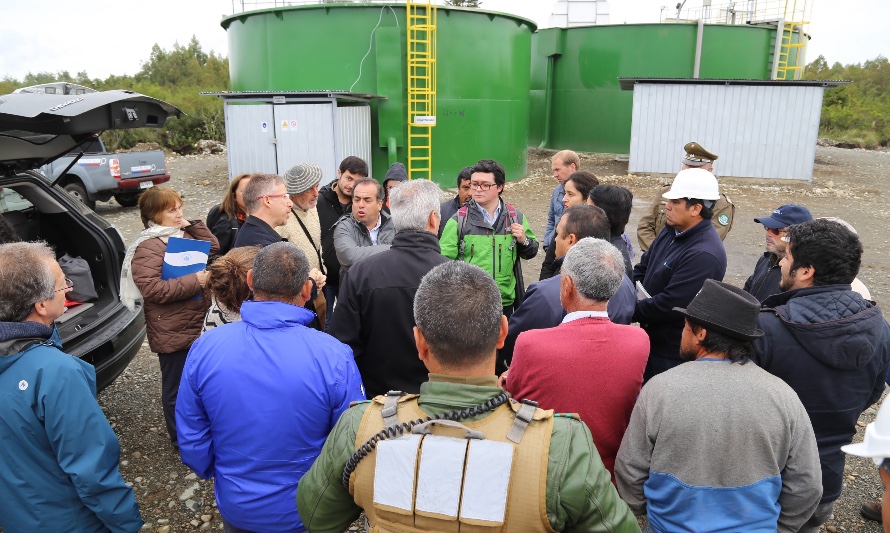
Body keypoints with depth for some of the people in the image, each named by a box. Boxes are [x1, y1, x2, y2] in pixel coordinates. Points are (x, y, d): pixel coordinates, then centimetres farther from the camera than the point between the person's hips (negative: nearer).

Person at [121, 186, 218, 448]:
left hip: (197, 323, 9)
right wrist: (195, 281, -24)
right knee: (177, 387, 6)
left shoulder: (183, 234, 11)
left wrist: (193, 225, 2)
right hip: (173, 331, -8)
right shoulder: (148, 247, -16)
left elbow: (213, 248, 11)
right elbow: (152, 289, -25)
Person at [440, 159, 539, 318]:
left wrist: (523, 240, -7)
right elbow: (444, 259, -5)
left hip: (505, 301, 2)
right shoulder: (459, 219, -3)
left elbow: (531, 252, 14)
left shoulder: (515, 217, 4)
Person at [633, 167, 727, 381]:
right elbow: (642, 268, 9)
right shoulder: (672, 230, 2)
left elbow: (669, 305, -28)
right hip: (653, 339, 8)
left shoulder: (704, 255, -27)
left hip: (674, 352, -8)